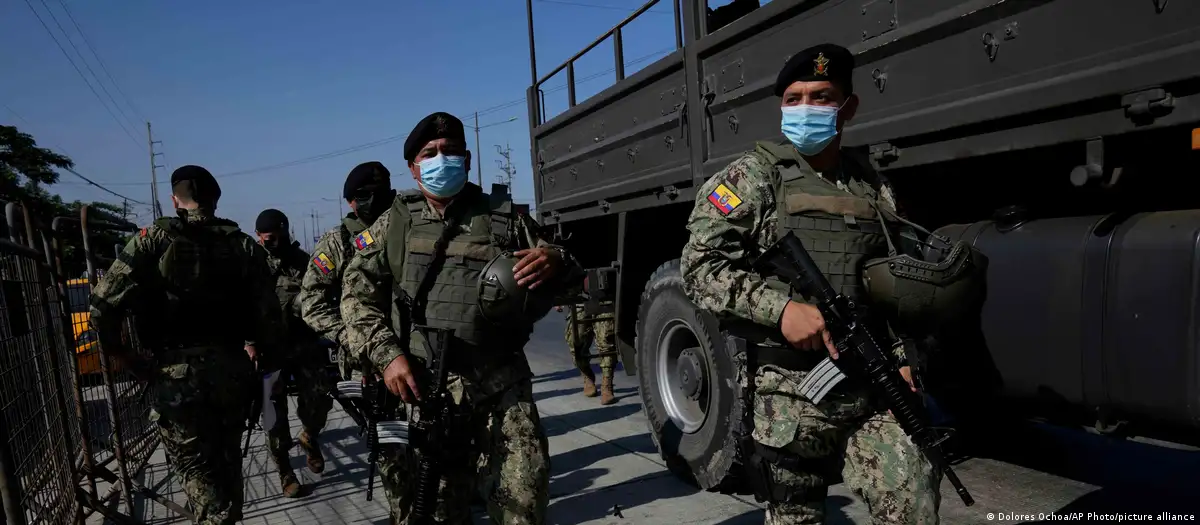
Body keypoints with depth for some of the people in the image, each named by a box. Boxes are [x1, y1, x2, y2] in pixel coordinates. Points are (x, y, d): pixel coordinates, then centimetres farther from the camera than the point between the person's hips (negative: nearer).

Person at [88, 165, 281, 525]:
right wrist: (258, 351, 14)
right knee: (228, 460, 21)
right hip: (232, 369, 3)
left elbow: (103, 303, -11)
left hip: (177, 374, -3)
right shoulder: (243, 244, 5)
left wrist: (122, 356, 2)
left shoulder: (155, 238, -3)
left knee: (198, 469, 7)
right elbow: (269, 311, -1)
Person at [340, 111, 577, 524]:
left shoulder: (505, 219, 8)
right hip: (424, 391, 0)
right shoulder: (394, 223, 10)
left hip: (503, 391, 0)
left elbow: (564, 283, 13)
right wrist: (387, 354, -7)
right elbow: (357, 293, 8)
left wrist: (556, 264, -12)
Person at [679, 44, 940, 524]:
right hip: (788, 394, -3)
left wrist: (901, 359, 5)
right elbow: (700, 268, -9)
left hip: (874, 391, 4)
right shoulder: (751, 178, -1)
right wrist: (781, 308, -20)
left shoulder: (875, 190, 13)